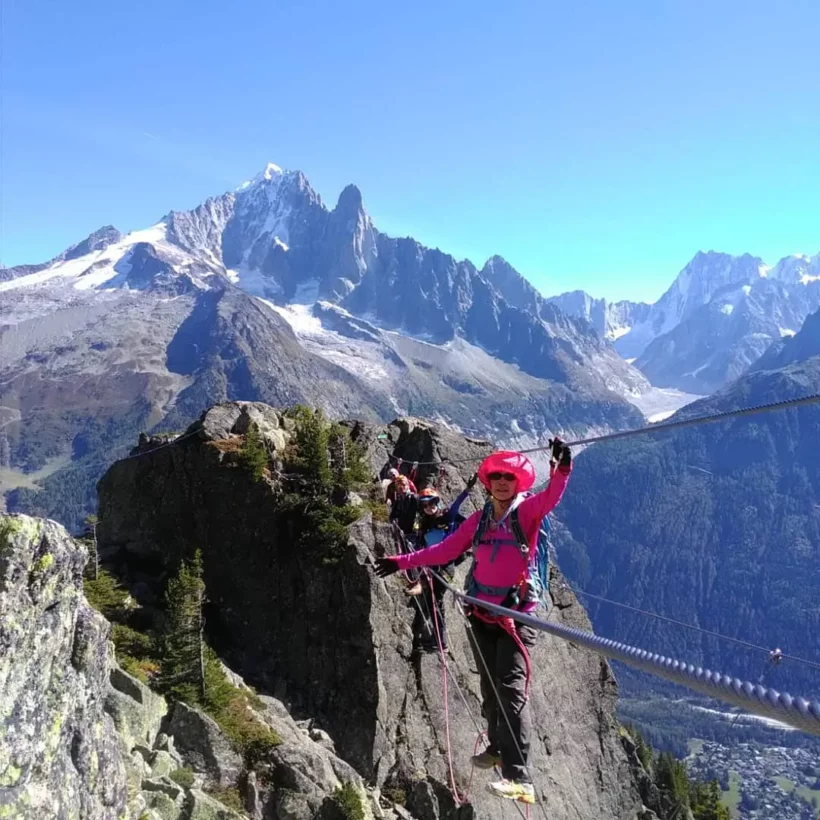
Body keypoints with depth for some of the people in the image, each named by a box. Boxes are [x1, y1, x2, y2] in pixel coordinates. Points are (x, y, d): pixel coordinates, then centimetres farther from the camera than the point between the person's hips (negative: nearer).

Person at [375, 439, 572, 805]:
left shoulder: (527, 511, -6)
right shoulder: (479, 519, 7)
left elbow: (551, 496, -27)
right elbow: (445, 550, 13)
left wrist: (563, 468, -47)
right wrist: (403, 561, 12)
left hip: (516, 615, -5)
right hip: (481, 614, 5)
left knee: (511, 690, -14)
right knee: (489, 687, 17)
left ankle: (519, 778, -16)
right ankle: (498, 746, 39)